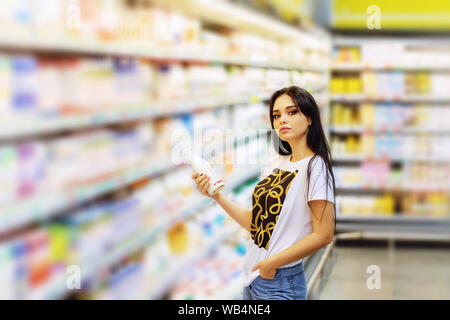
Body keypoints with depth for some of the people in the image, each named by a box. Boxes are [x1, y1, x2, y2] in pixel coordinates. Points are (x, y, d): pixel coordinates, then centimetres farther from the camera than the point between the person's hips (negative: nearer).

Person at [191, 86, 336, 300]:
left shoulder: (315, 166, -14)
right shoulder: (275, 164, 8)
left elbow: (323, 234, -19)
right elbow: (256, 222, 8)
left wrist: (272, 262, -15)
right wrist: (217, 196, -1)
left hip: (279, 283, -7)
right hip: (252, 276, 7)